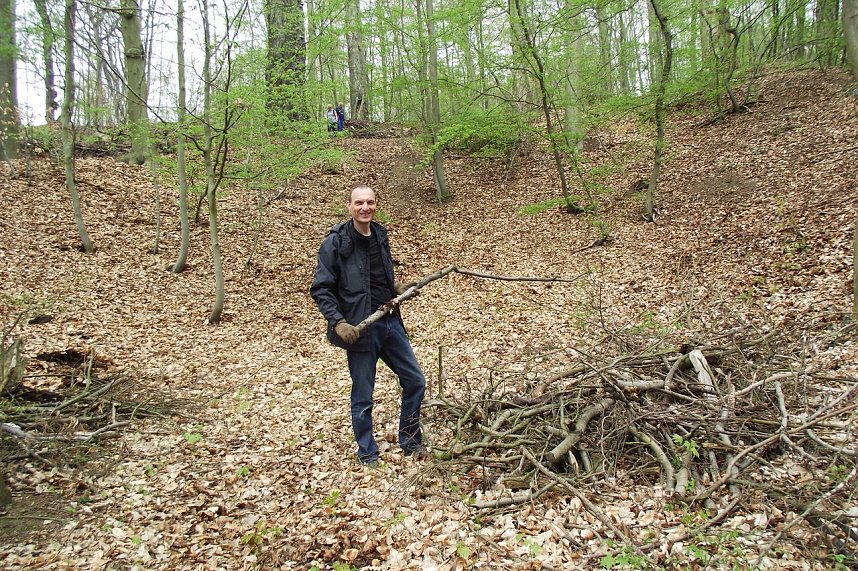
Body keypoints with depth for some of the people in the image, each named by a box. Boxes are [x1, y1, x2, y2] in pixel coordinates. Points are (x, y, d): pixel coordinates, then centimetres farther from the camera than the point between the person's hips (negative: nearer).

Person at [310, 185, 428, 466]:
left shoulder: (380, 235, 7)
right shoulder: (335, 242, -11)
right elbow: (320, 289, -11)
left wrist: (398, 288, 2)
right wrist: (338, 322, -21)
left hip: (390, 322, 6)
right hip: (360, 328, -6)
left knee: (415, 381, 11)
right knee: (363, 398, 6)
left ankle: (410, 442, 30)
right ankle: (368, 454, 26)